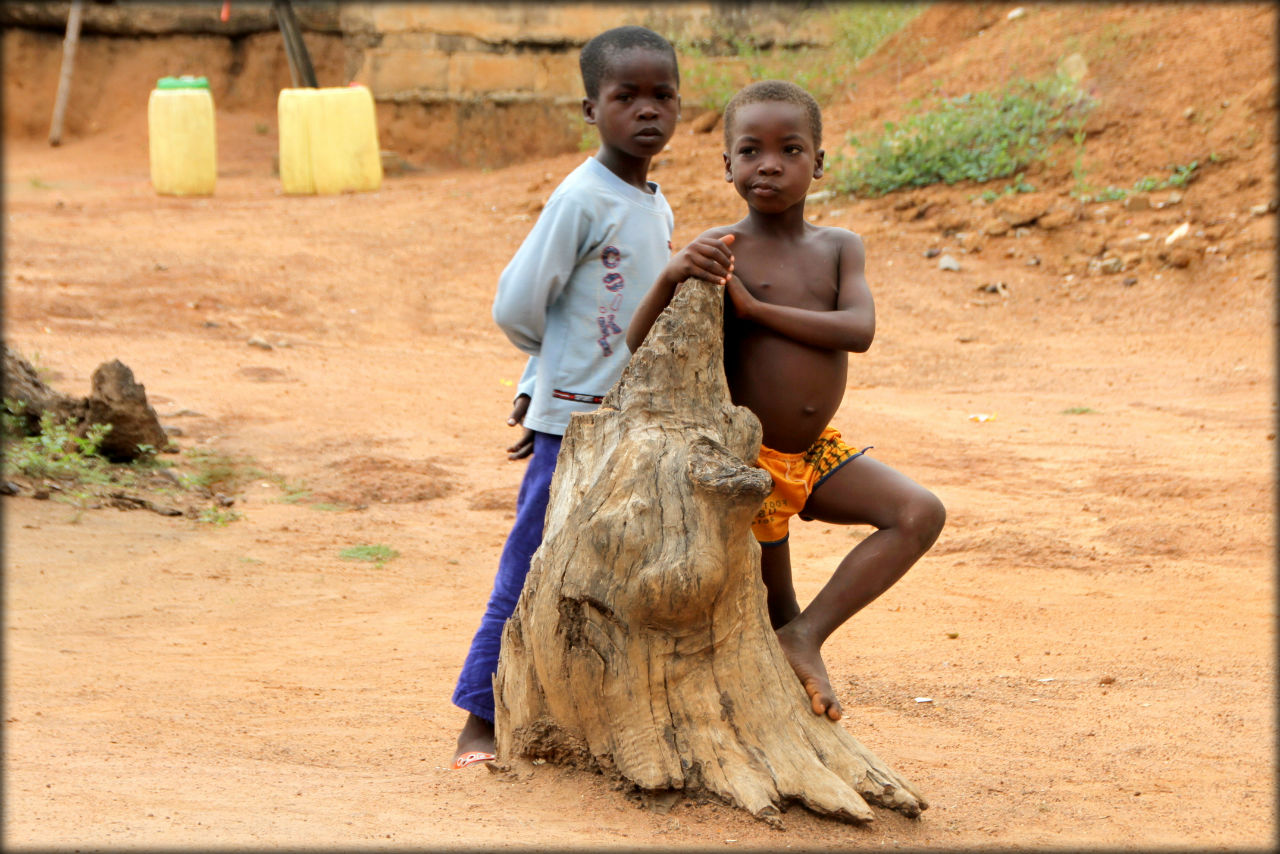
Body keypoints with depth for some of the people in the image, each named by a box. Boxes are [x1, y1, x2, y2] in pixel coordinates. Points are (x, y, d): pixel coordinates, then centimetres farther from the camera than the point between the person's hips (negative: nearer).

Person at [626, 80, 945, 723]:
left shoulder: (839, 247, 1)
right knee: (774, 610, 4)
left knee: (921, 513, -17)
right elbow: (640, 346, -17)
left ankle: (808, 636, -16)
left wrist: (754, 307, -23)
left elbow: (858, 330, -18)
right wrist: (671, 276, -36)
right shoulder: (719, 252, -11)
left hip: (818, 455, 4)